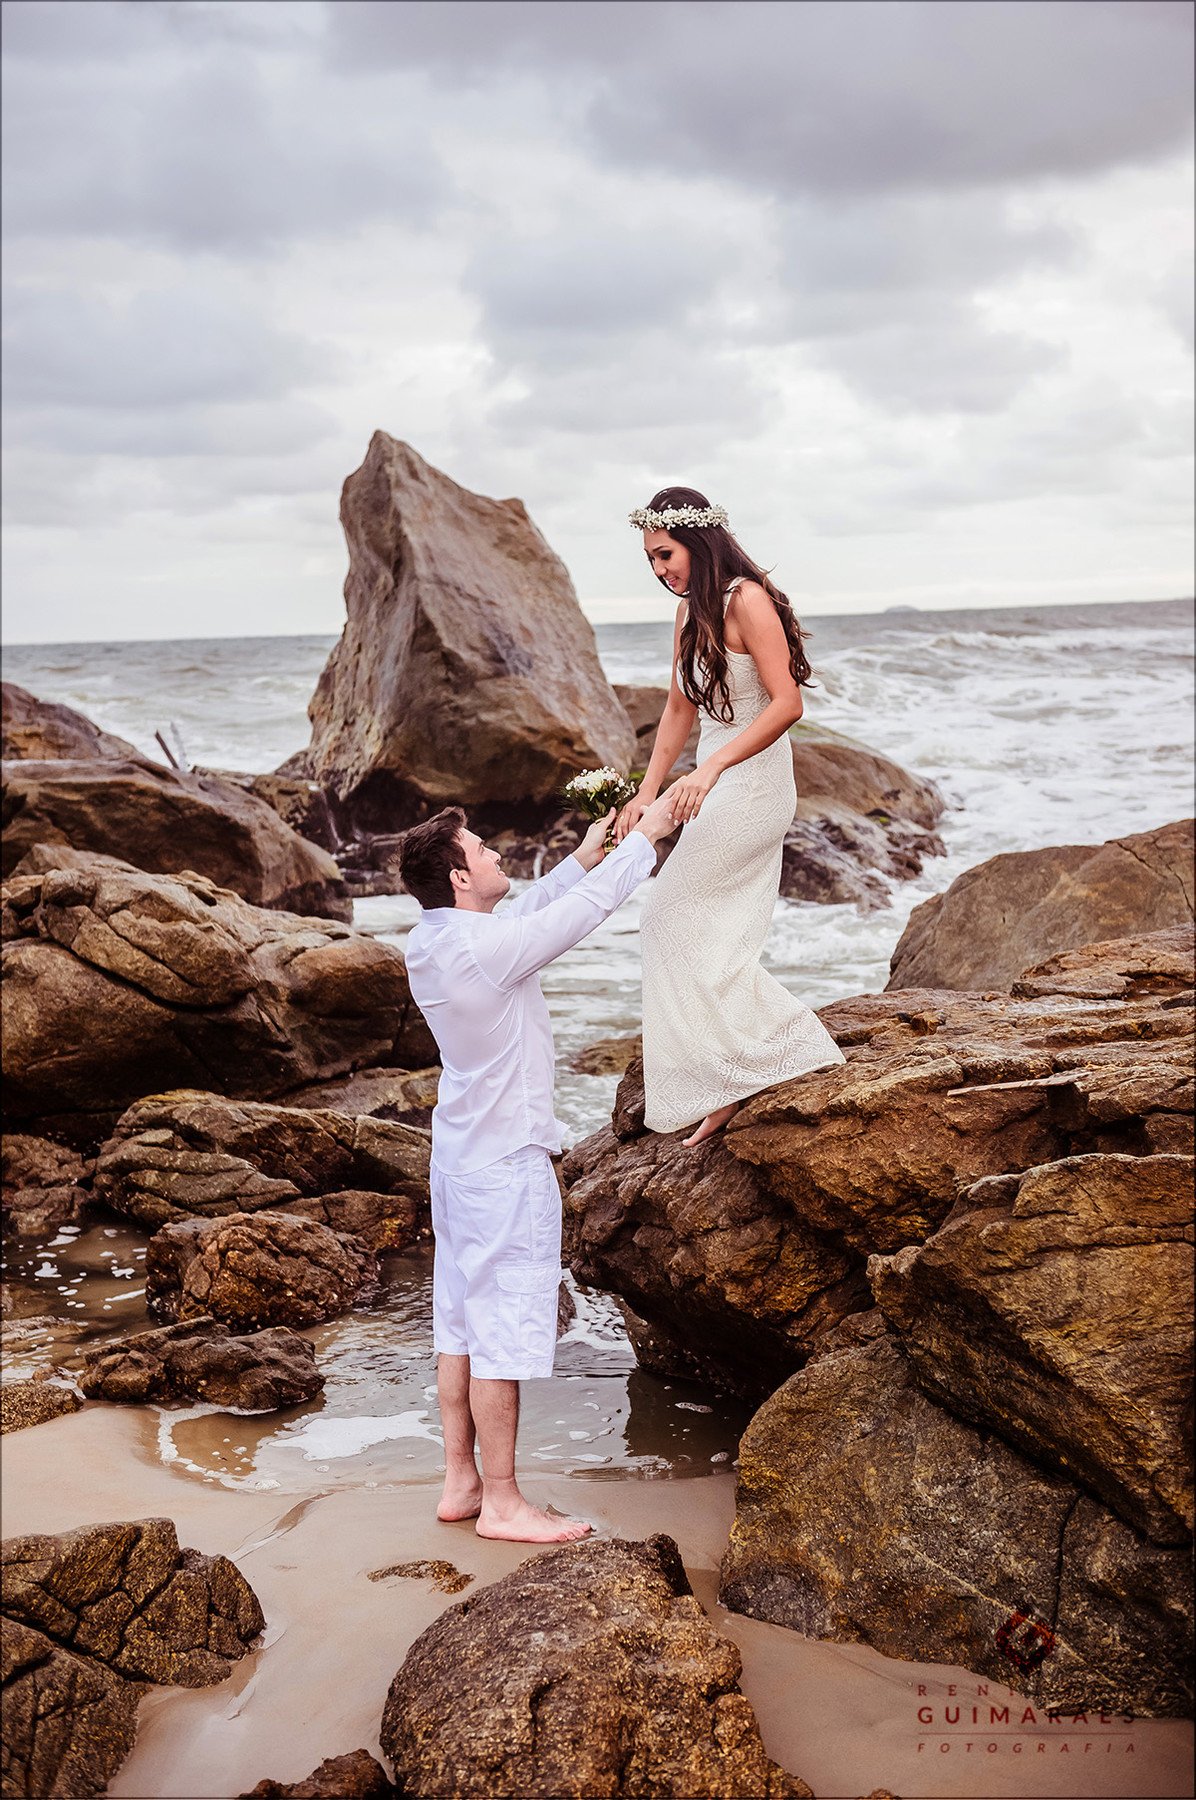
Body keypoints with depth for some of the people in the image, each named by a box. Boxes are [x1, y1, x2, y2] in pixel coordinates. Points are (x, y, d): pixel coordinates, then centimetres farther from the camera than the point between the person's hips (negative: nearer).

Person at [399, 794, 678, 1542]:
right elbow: (587, 909, -13)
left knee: (463, 1326, 15)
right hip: (507, 1164, -9)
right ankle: (501, 1502, 8)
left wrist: (580, 860, 21)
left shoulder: (429, 944, 2)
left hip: (462, 1154, 9)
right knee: (503, 1335, -1)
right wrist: (646, 837, 1)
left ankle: (461, 1482, 24)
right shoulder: (487, 948, -24)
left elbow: (525, 917, 19)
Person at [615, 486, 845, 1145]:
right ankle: (728, 1088, 17)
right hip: (718, 791, 9)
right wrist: (647, 790, 8)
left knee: (671, 918, -4)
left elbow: (787, 703, -23)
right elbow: (680, 707, 16)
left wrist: (710, 767, -29)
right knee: (713, 940, 10)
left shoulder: (747, 600, -17)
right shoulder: (690, 612, 10)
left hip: (751, 788, -9)